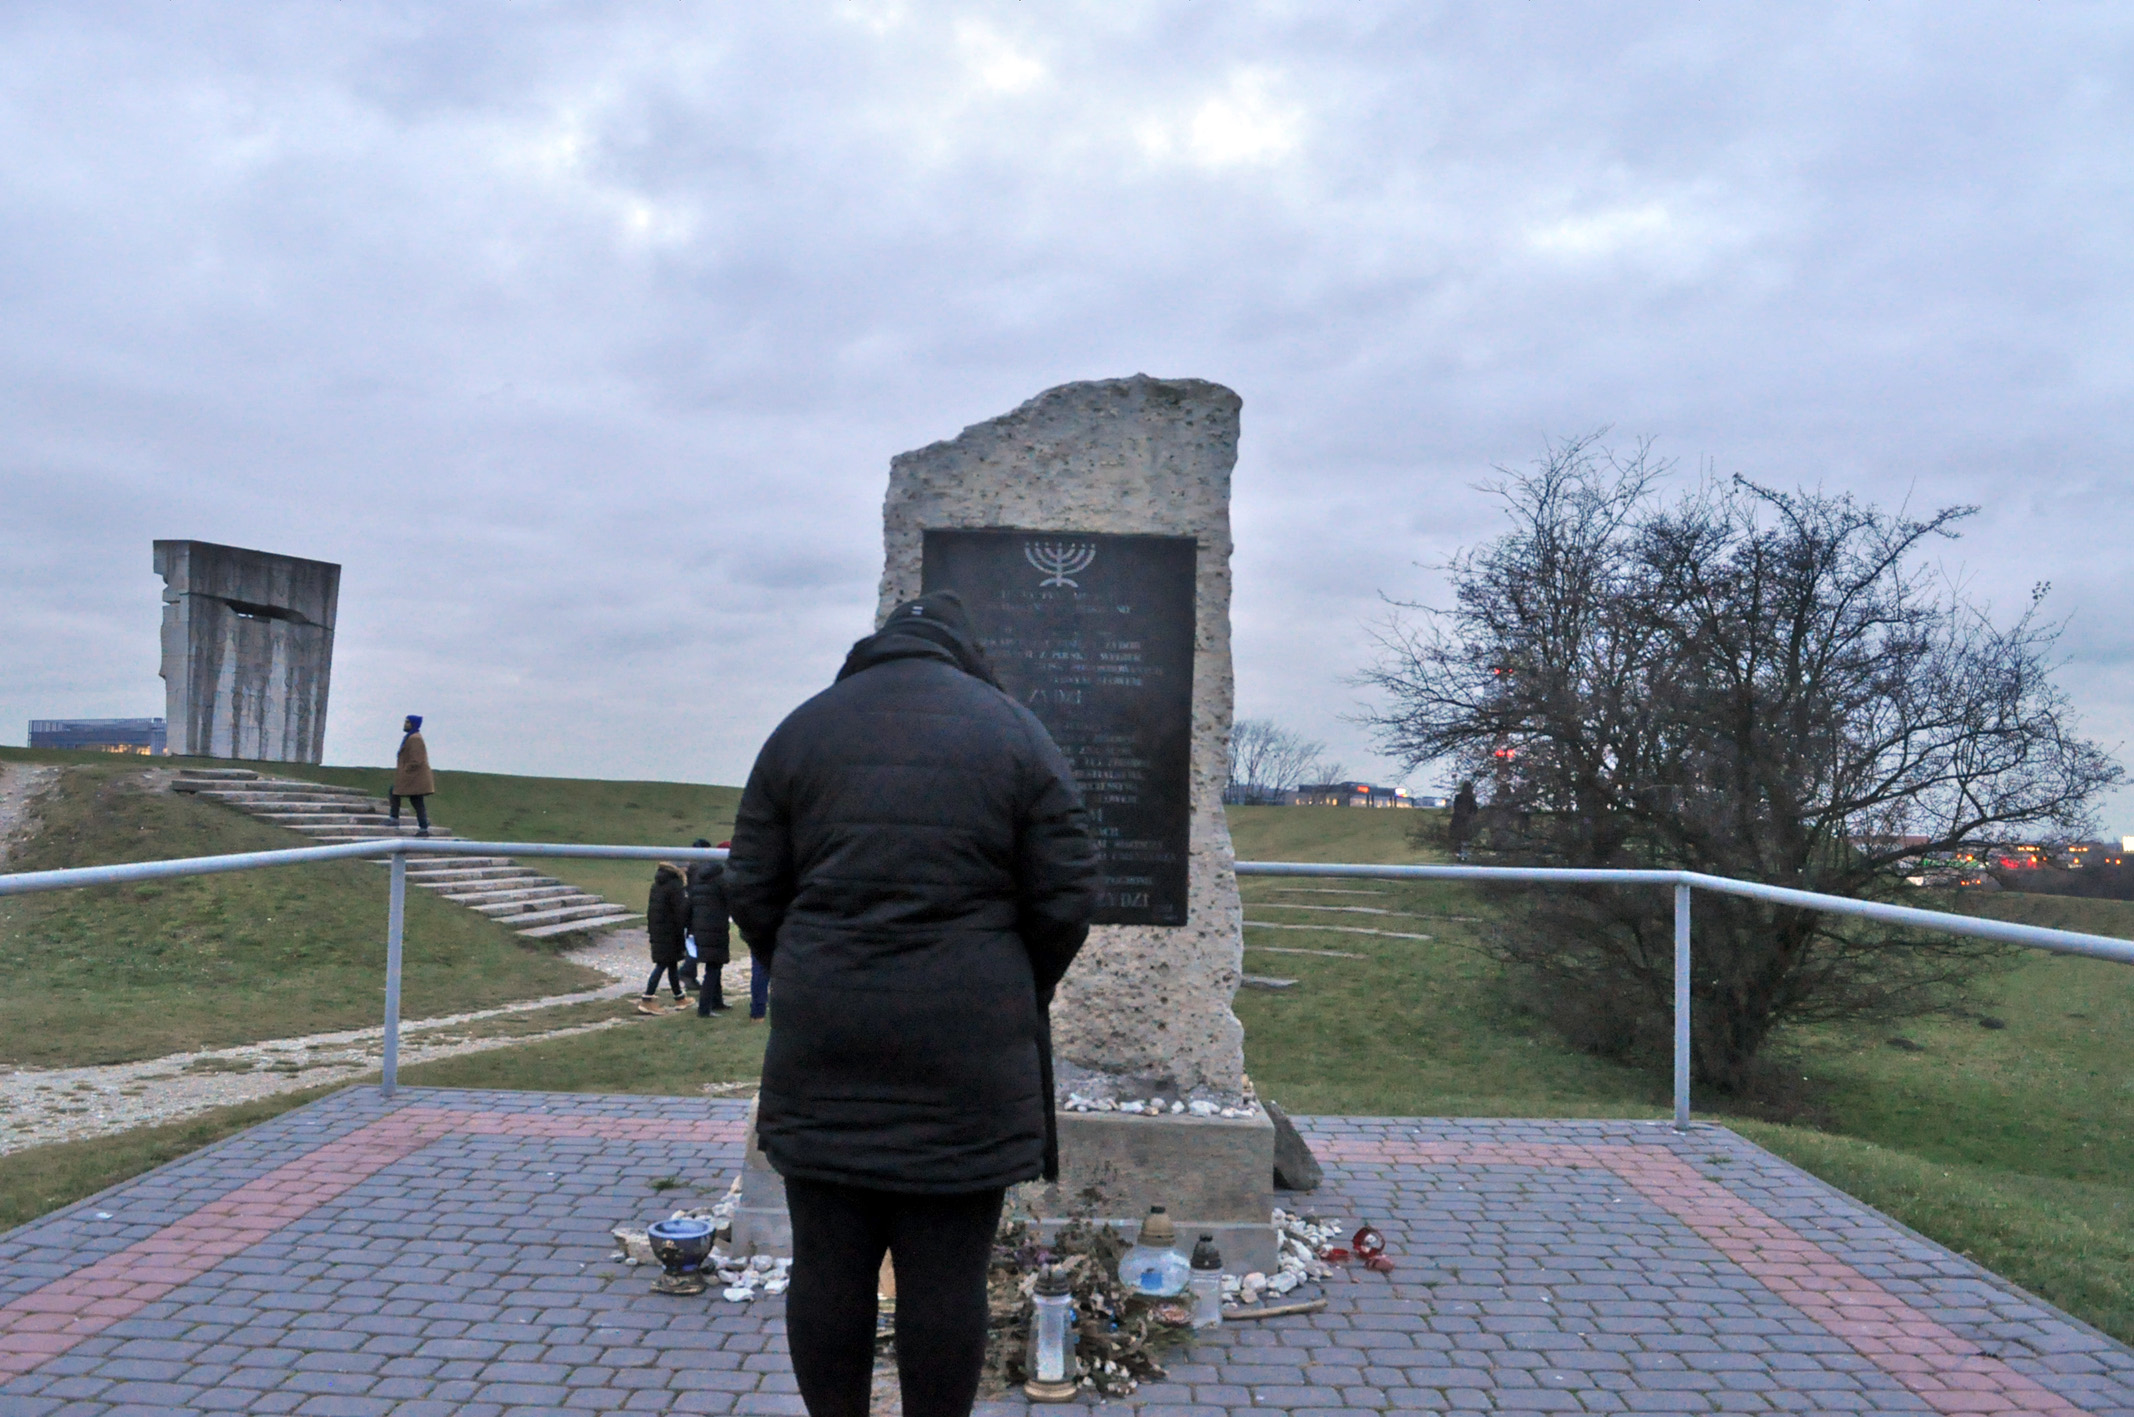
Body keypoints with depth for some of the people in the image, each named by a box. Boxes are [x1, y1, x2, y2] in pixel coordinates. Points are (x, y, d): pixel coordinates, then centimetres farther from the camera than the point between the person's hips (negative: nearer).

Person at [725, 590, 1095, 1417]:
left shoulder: (800, 730, 7)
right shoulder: (1016, 734, 2)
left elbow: (751, 892, 6)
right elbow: (1064, 901, -1)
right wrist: (1018, 998, 15)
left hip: (825, 1044, 2)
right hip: (967, 1051, -2)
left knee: (828, 1263, 12)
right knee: (947, 1273, 6)